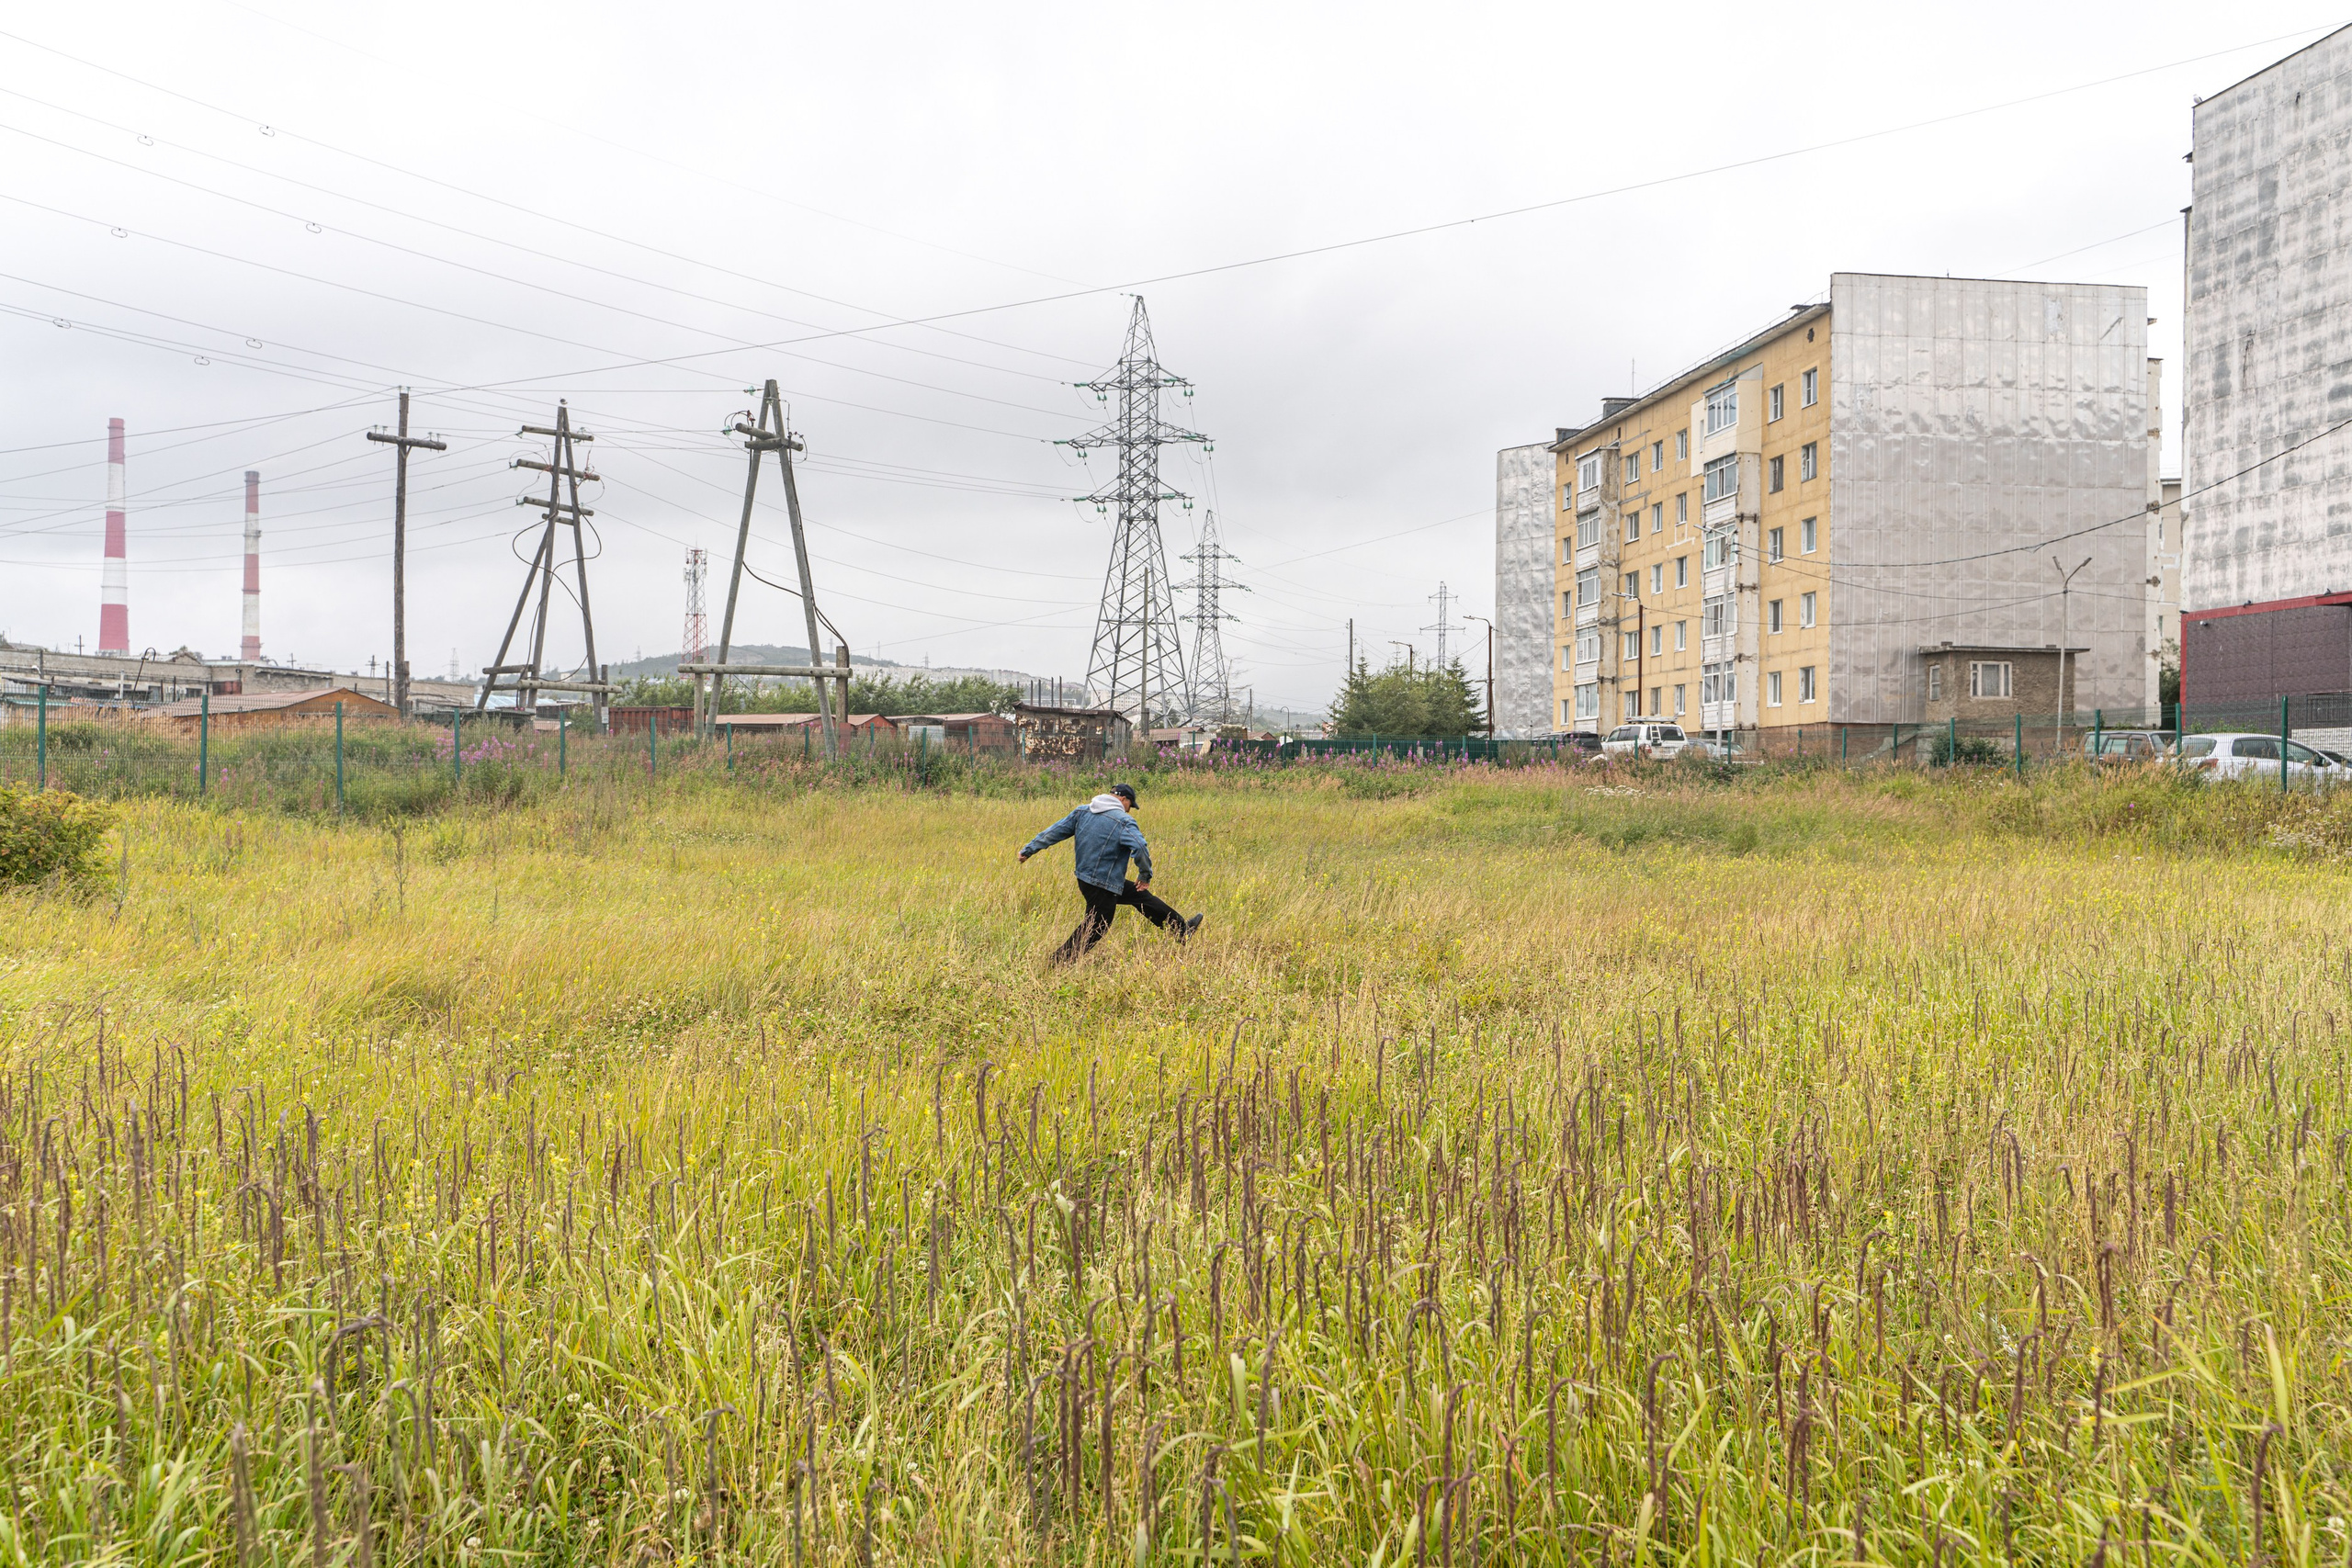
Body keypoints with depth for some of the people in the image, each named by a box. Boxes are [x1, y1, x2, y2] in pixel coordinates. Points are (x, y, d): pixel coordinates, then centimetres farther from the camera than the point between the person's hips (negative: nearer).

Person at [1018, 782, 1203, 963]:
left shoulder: (1082, 812, 5)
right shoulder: (1124, 821, -15)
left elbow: (1055, 832, 8)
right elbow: (1140, 848, -28)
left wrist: (1028, 850, 13)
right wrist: (1145, 875, -13)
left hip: (1084, 878, 9)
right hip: (1103, 887, -9)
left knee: (1142, 896, 17)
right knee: (1093, 931, 3)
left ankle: (1183, 930, 26)